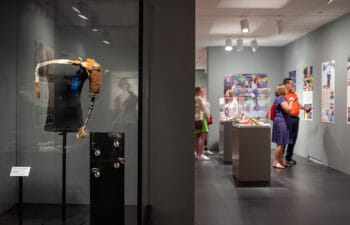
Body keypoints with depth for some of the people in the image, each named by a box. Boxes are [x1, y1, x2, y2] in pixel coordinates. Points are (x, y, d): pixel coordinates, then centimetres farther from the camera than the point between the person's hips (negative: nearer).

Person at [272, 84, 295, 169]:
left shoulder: (279, 98, 19)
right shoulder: (281, 98, -13)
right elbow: (288, 109, -19)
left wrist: (289, 101, 20)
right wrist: (291, 102, -5)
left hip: (282, 122, 11)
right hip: (281, 122, -11)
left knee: (282, 143, 12)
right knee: (280, 143, -9)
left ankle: (280, 161, 17)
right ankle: (275, 162, -5)